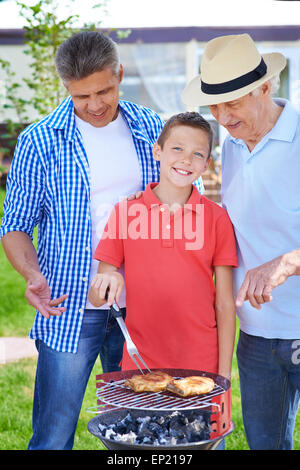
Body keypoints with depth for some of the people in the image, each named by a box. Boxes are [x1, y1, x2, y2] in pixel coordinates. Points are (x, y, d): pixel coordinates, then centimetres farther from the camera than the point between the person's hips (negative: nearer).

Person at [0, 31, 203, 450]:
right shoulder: (39, 142, -4)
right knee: (53, 436, 2)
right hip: (69, 311, -2)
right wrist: (34, 275, -19)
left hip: (141, 309, 3)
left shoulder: (152, 130, 4)